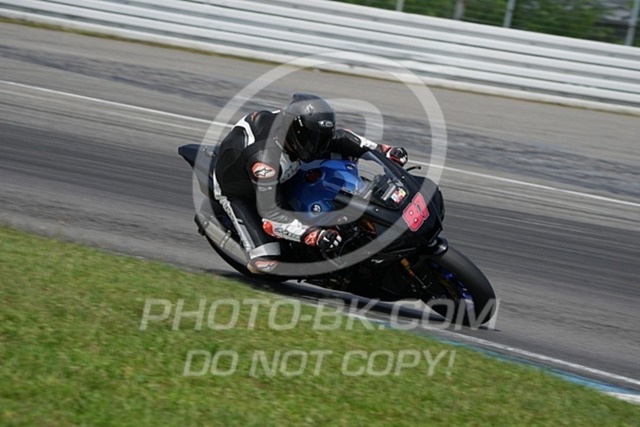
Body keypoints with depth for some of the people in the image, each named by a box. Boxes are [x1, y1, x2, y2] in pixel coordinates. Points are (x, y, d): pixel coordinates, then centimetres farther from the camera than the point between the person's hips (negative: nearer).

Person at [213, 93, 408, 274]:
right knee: (266, 264, -23)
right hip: (237, 190, -7)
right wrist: (313, 236, -53)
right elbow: (269, 212, -45)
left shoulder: (299, 128, -22)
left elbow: (337, 136, -5)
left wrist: (383, 151, -13)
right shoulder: (265, 157, -44)